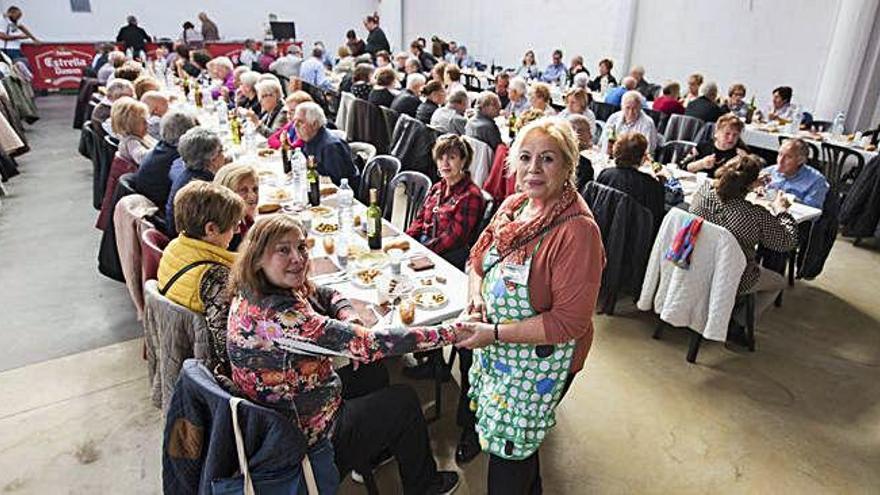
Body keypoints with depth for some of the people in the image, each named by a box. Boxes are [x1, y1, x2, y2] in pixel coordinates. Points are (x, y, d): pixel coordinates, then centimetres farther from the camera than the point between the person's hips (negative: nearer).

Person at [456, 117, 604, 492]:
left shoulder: (578, 230, -26)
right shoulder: (514, 204, -3)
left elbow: (569, 322, -26)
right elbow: (479, 255, 11)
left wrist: (496, 333, -26)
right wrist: (476, 295, -9)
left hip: (539, 362, -7)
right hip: (494, 349, 7)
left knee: (510, 449, 11)